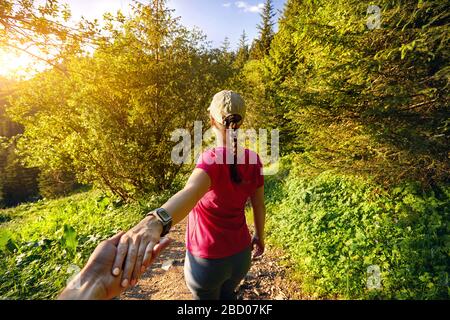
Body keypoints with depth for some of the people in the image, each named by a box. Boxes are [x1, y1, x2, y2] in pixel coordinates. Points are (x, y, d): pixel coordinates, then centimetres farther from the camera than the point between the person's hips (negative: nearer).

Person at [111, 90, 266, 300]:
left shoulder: (213, 159, -26)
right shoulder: (253, 160, -9)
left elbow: (191, 192, -49)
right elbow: (259, 206, 0)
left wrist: (155, 221, -66)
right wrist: (259, 236, 16)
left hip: (207, 259, -4)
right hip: (241, 254, 4)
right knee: (227, 294, 35)